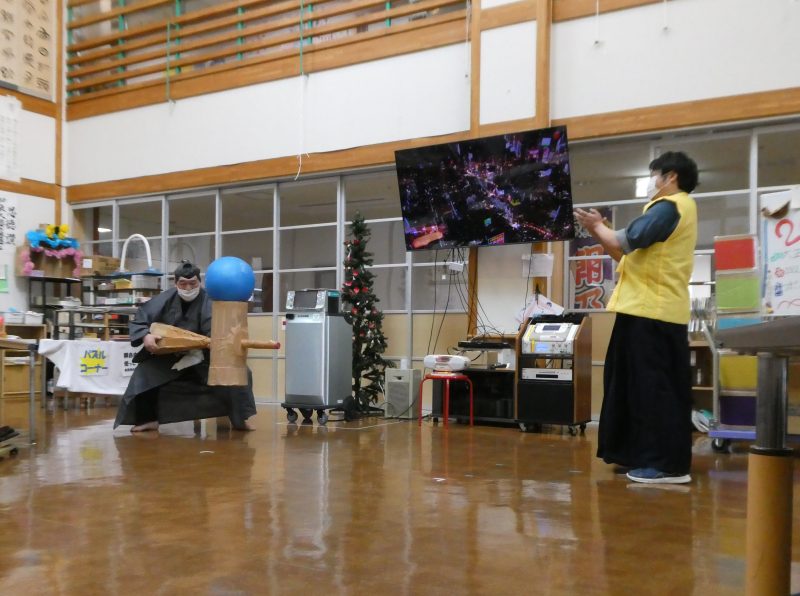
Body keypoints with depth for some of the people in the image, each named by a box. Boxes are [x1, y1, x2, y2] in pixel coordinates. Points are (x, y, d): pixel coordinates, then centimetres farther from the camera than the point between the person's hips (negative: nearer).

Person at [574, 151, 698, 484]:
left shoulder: (668, 207, -9)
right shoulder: (677, 208, 23)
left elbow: (626, 242, -21)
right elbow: (632, 256, 20)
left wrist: (598, 226, -2)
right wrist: (598, 232, 12)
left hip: (651, 311, -10)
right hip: (658, 310, 10)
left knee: (652, 387, -8)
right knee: (650, 387, 13)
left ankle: (669, 464, -5)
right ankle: (648, 456, 20)